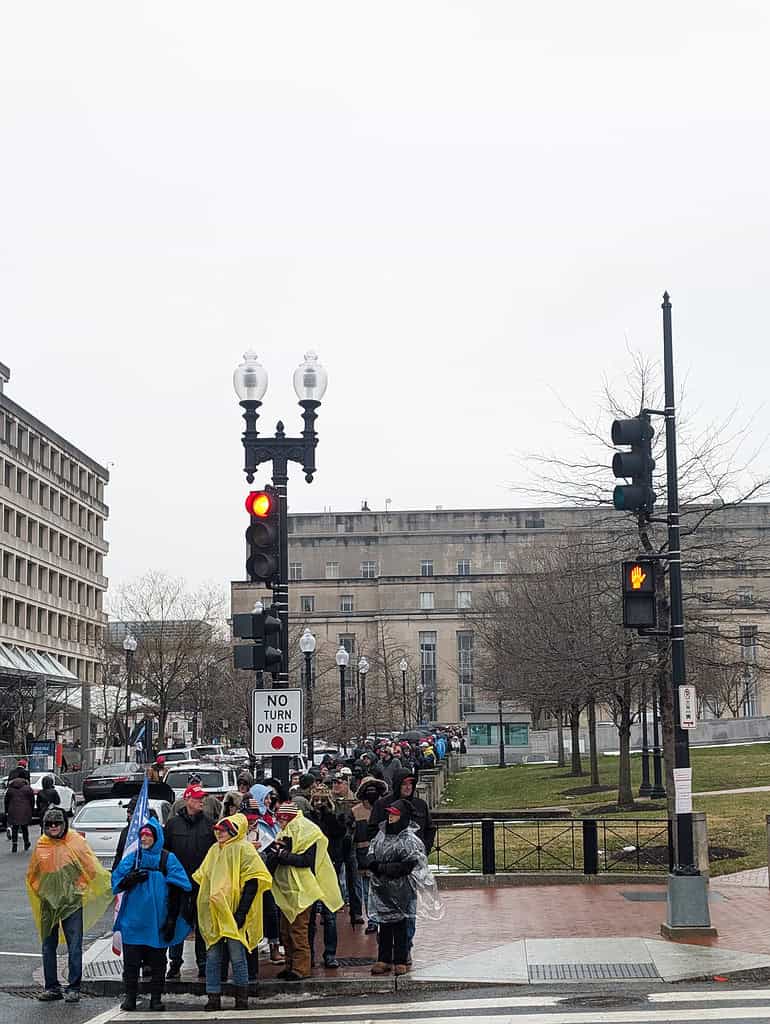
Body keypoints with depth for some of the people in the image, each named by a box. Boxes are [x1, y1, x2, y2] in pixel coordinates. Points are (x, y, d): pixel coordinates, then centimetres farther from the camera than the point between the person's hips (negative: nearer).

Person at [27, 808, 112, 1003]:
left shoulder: (76, 842, -6)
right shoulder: (41, 846, 4)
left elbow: (93, 869, -4)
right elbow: (32, 876, 15)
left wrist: (108, 888, -7)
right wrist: (41, 892, 7)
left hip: (72, 901, -4)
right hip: (48, 903, 4)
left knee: (74, 948, -2)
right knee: (48, 947, 9)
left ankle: (73, 988, 5)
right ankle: (52, 987, 20)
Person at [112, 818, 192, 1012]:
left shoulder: (167, 859, 1)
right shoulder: (131, 858, 8)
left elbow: (176, 891, 0)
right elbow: (117, 884, 8)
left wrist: (172, 918, -5)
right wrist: (130, 879, -14)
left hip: (157, 920, -2)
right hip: (133, 918, 2)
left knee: (157, 960, 5)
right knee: (131, 960, 2)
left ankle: (156, 998, 12)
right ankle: (130, 996, 11)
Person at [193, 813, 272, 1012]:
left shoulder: (243, 848, -6)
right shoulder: (214, 850, 15)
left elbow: (253, 880, -11)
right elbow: (202, 878, 24)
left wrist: (242, 911, -15)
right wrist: (203, 903, 15)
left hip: (233, 914, -6)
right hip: (213, 913, 6)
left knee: (237, 957, -2)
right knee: (212, 957, 5)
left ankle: (242, 1000, 9)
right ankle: (213, 999, 10)